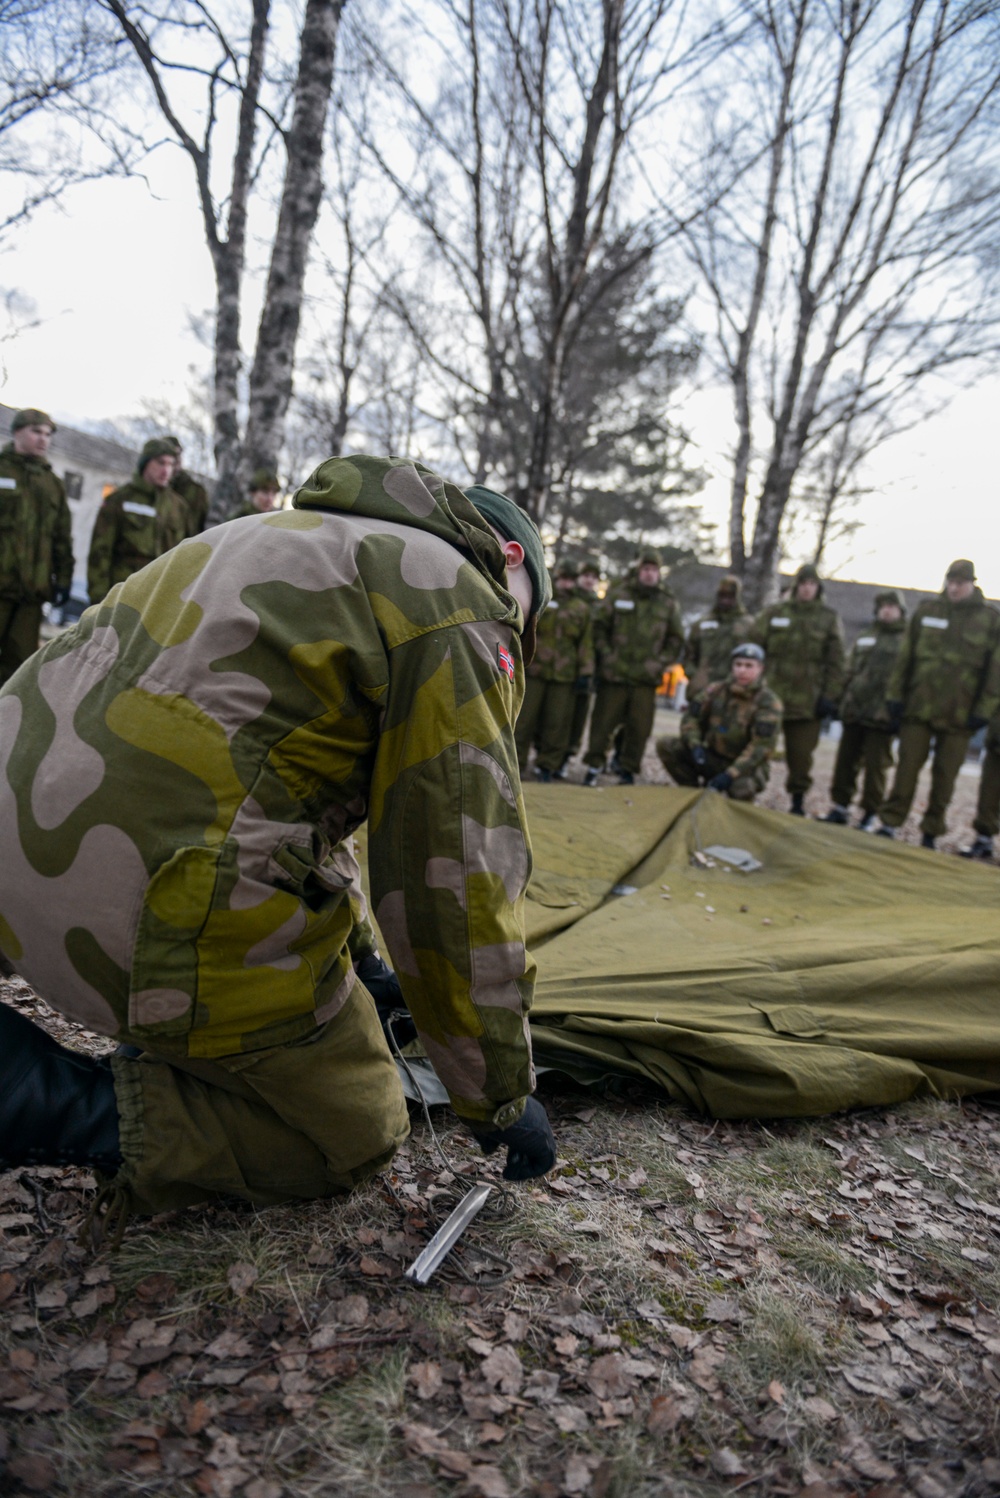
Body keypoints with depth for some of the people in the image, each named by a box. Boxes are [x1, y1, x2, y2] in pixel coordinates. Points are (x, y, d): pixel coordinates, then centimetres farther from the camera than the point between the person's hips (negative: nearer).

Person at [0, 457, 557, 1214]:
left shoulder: (298, 537, 24)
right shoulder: (457, 596, -4)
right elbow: (461, 875, -8)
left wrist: (355, 969, 41)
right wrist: (503, 1096, 7)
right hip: (169, 917, -10)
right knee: (358, 1135, 11)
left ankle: (171, 1056, 23)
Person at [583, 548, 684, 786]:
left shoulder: (668, 602, 9)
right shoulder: (617, 594, 4)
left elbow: (675, 639, 14)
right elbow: (598, 625, 6)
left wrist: (660, 662, 0)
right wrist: (606, 654, -4)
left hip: (646, 678, 2)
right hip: (614, 674, -1)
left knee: (639, 727, 4)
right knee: (604, 722, 2)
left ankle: (628, 770, 18)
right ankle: (594, 765, 14)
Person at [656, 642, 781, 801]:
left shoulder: (768, 703, -14)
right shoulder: (716, 690, 1)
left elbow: (761, 746, -22)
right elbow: (691, 717, 4)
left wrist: (731, 774, -31)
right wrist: (695, 745, -18)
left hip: (746, 766, -4)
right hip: (711, 758, 4)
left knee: (742, 788, -40)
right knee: (665, 744, -13)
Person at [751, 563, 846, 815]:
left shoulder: (829, 617, 6)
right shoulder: (774, 613, 6)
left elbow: (835, 662, 4)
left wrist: (829, 696, -4)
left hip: (809, 700, 0)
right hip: (771, 694, 0)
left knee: (802, 756, 6)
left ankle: (798, 803, 20)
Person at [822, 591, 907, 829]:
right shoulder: (863, 639, 18)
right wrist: (844, 702, 12)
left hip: (881, 714, -5)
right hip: (855, 711, 5)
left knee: (876, 766, -2)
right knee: (846, 761, 8)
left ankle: (869, 816, 5)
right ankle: (840, 807, 18)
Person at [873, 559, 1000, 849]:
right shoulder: (926, 610, 6)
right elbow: (905, 656, 6)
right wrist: (895, 696, 1)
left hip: (959, 714, 0)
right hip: (919, 706, 1)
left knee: (945, 776, 6)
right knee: (907, 767, 1)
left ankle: (930, 834, 16)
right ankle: (889, 823, 10)